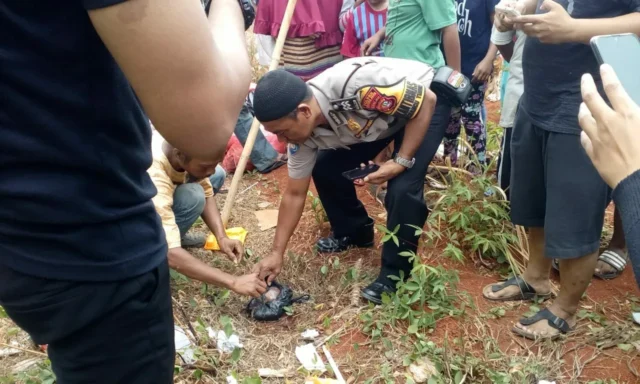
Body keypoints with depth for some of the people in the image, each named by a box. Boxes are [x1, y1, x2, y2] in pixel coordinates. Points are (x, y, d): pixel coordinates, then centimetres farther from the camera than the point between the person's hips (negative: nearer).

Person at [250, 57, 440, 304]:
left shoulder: (357, 85, -42)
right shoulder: (302, 128, -18)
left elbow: (426, 100, -28)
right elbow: (295, 195, -7)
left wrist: (402, 161, -28)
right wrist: (276, 253, -7)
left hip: (422, 105, -6)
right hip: (376, 118, 6)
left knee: (403, 187, -22)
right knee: (325, 169, -1)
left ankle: (395, 274, -2)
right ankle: (355, 232, 23)